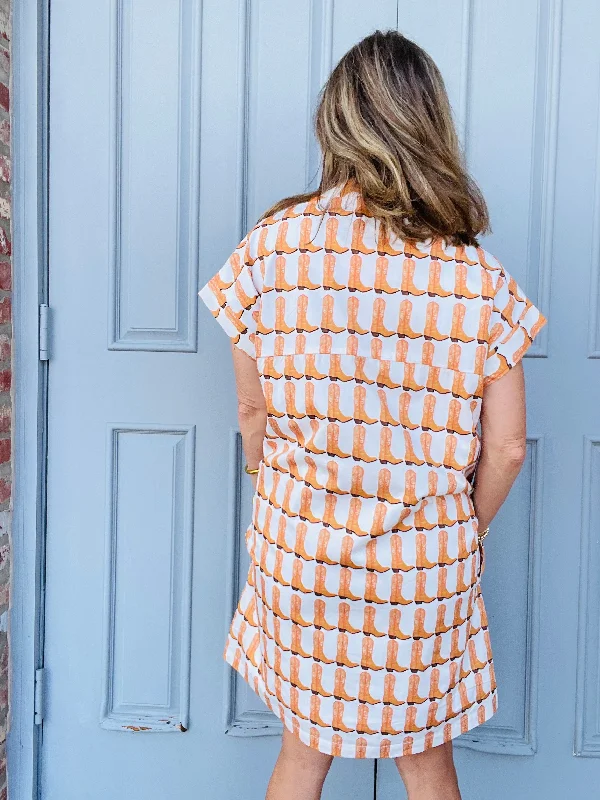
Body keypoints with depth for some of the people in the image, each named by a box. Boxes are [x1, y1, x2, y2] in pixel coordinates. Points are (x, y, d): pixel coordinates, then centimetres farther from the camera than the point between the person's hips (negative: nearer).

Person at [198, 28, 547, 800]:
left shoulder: (273, 245, -10)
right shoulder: (479, 274, -10)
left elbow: (252, 411, -3)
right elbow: (506, 447, -7)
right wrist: (464, 532, 12)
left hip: (300, 544, 0)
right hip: (428, 561, 0)